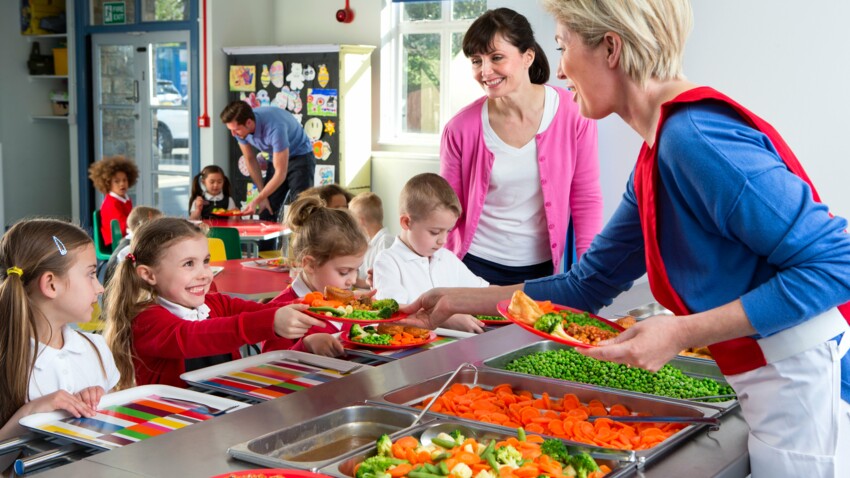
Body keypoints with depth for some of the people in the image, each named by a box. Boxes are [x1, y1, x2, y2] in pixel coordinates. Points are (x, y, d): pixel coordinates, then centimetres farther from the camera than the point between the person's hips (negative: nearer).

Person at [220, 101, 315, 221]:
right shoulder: (240, 126, -17)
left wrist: (256, 201, -33)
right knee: (267, 213, 1)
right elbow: (250, 160, -1)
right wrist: (263, 196, -2)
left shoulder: (274, 128, -36)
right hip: (277, 158, 6)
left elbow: (280, 174, -31)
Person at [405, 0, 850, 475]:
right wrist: (460, 300, 17)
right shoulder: (655, 158, 8)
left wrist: (682, 333, -24)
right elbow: (589, 284, 16)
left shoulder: (695, 136, -22)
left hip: (809, 390, -9)